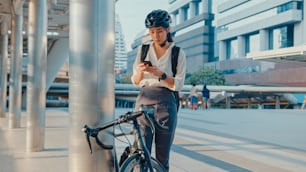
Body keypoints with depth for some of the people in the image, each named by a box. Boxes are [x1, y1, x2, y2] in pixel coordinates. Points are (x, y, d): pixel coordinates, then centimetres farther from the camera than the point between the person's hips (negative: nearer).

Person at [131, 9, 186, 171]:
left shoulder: (178, 53, 3)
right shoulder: (142, 50, 9)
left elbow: (178, 84, -4)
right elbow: (135, 81, 9)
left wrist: (160, 74, -20)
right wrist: (140, 72, -13)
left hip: (166, 104, -1)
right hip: (144, 101, 1)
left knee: (162, 157, 3)